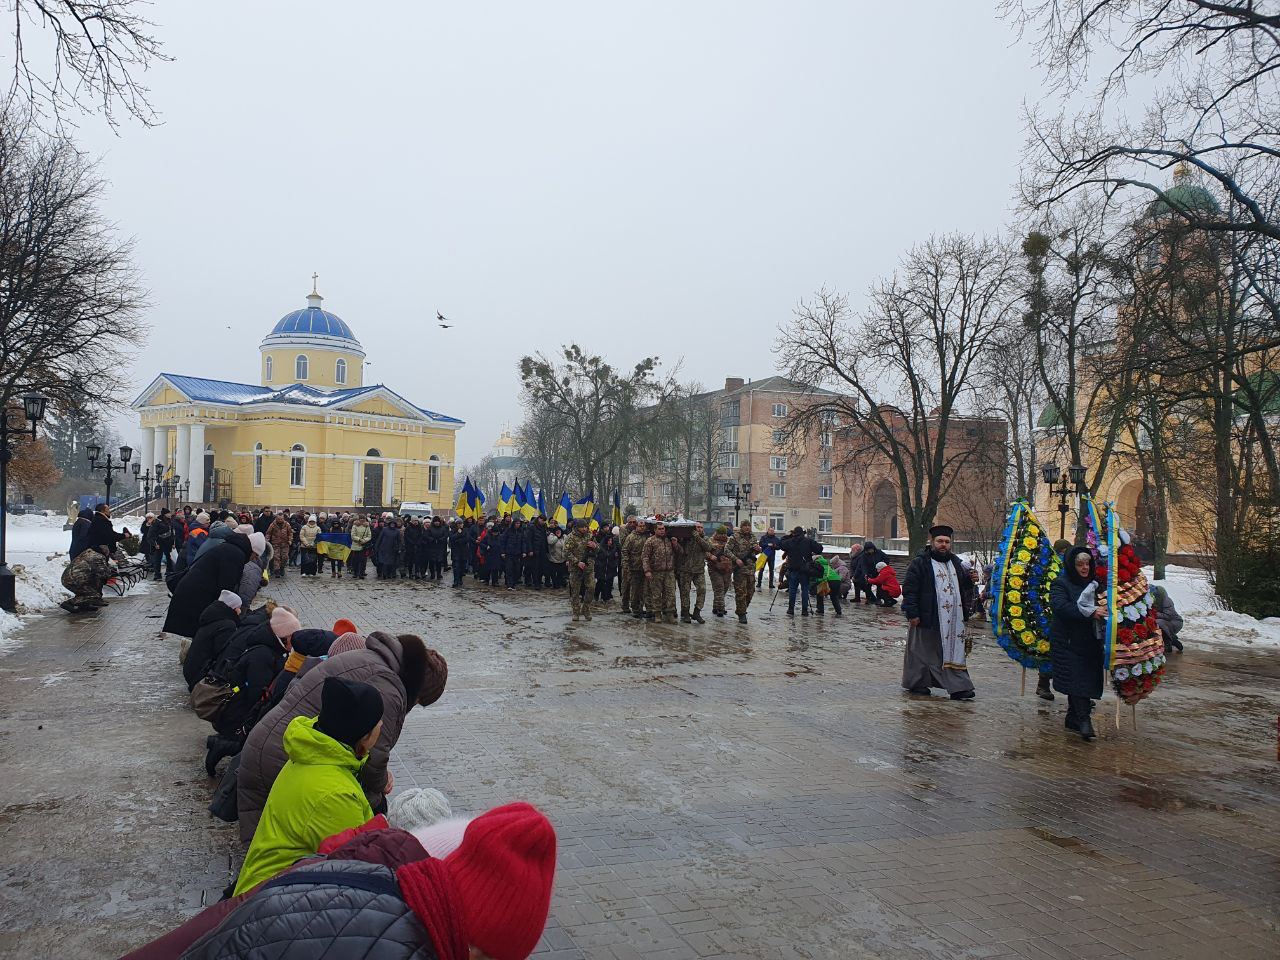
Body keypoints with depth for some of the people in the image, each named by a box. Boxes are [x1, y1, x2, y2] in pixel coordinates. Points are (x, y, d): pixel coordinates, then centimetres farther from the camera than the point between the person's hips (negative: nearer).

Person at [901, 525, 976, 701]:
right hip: (928, 618, -6)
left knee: (954, 652, 3)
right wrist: (912, 613, -14)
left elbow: (964, 587, 30)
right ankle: (917, 684, 16)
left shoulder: (955, 562, 16)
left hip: (954, 620, 6)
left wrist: (971, 580, 9)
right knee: (923, 651, 3)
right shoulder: (920, 563, -5)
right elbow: (909, 589, -10)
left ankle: (958, 687, 4)